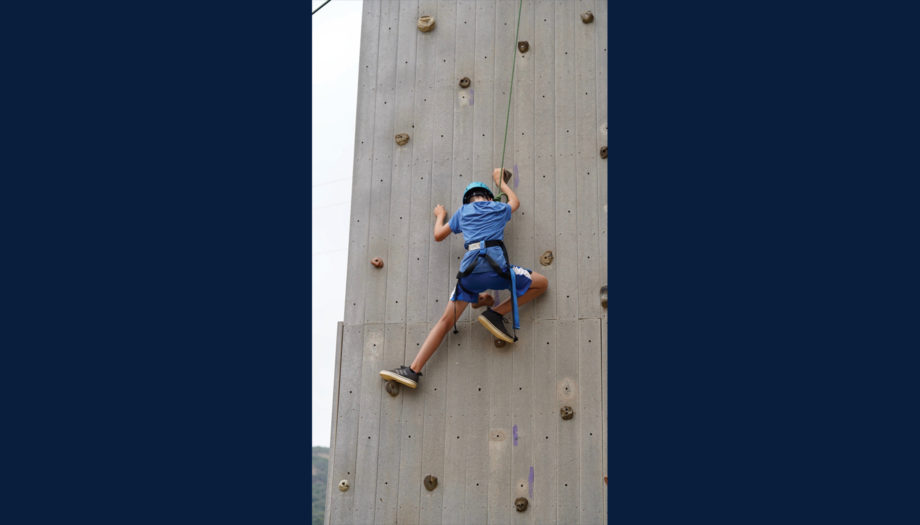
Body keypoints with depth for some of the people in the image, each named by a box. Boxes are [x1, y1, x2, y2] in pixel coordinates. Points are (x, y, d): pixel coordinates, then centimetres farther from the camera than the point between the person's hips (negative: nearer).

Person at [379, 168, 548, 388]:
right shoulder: (499, 209, 21)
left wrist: (440, 216, 50)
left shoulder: (463, 211, 22)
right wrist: (500, 180, 60)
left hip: (469, 270, 3)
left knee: (446, 320, 8)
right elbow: (515, 201, 45)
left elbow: (438, 235, 31)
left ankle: (413, 370, 0)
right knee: (541, 284, 15)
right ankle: (495, 314, 7)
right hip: (495, 266, -2)